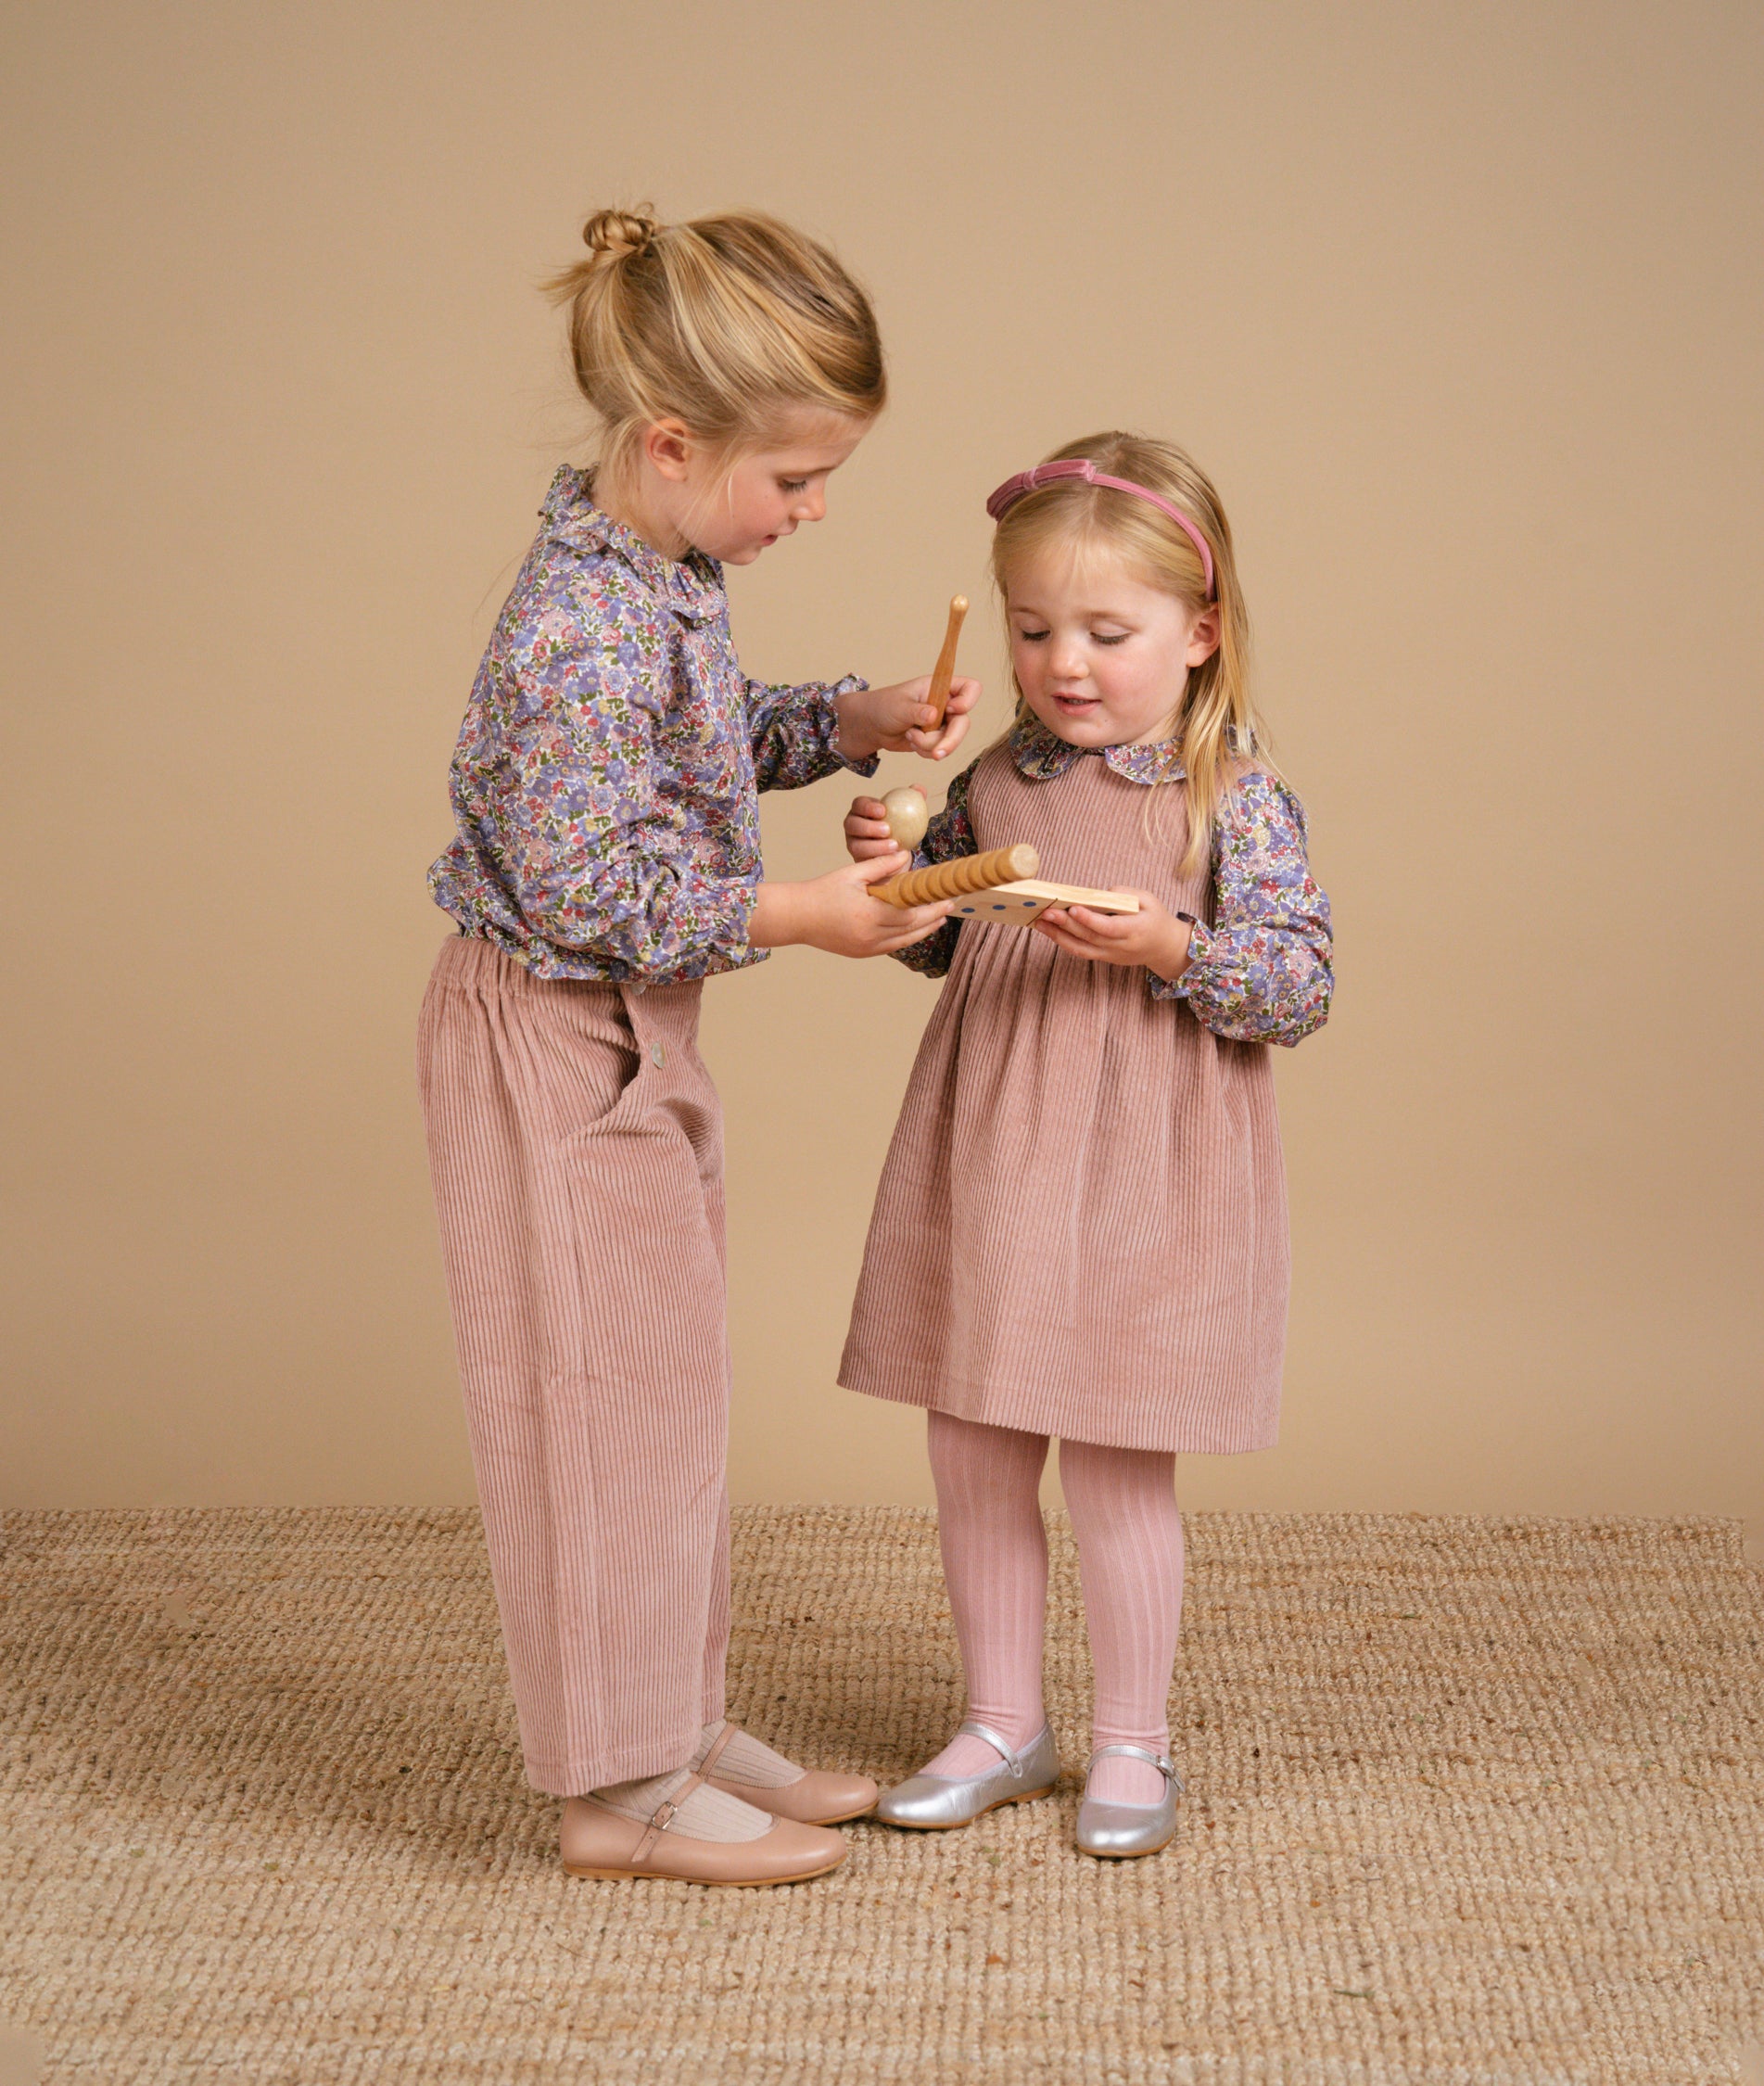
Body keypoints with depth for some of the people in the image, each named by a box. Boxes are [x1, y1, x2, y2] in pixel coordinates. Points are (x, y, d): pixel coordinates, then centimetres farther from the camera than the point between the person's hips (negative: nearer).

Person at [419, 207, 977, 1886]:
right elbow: (590, 890, -27)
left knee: (666, 1385, 17)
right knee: (610, 1391, -1)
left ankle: (679, 1727, 30)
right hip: (556, 1041, -10)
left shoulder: (660, 569, 3)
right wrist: (798, 916, -21)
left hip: (631, 1036, 10)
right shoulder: (590, 628, -28)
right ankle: (621, 1790, 12)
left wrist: (852, 722, 6)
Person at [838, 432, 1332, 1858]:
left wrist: (1170, 947, -27)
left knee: (1114, 1462, 3)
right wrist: (893, 871, -1)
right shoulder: (998, 779, 6)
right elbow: (945, 945, 19)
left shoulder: (1237, 797, -9)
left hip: (1139, 1178, -5)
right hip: (984, 1161, 6)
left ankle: (1133, 1744, 21)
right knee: (973, 1452, 11)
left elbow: (1302, 989, -13)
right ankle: (1004, 1724, 28)